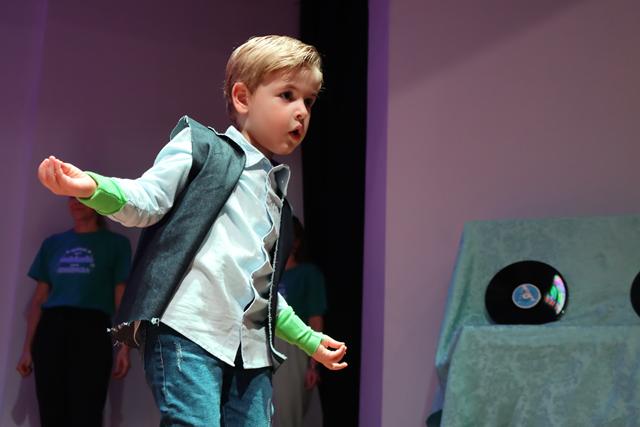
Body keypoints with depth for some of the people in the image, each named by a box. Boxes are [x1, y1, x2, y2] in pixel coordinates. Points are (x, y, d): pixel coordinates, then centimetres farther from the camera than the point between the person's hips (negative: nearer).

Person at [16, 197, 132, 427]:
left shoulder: (115, 243, 8)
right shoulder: (52, 243, 17)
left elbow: (122, 298, 3)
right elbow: (39, 298, 16)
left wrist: (124, 345, -8)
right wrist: (27, 347, 10)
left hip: (91, 329, -3)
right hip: (51, 330, 3)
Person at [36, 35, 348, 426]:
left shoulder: (278, 196, 25)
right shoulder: (200, 145, 7)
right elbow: (146, 201, -6)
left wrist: (309, 340, 35)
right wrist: (91, 187, -25)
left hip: (251, 348, 7)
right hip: (187, 331, -7)